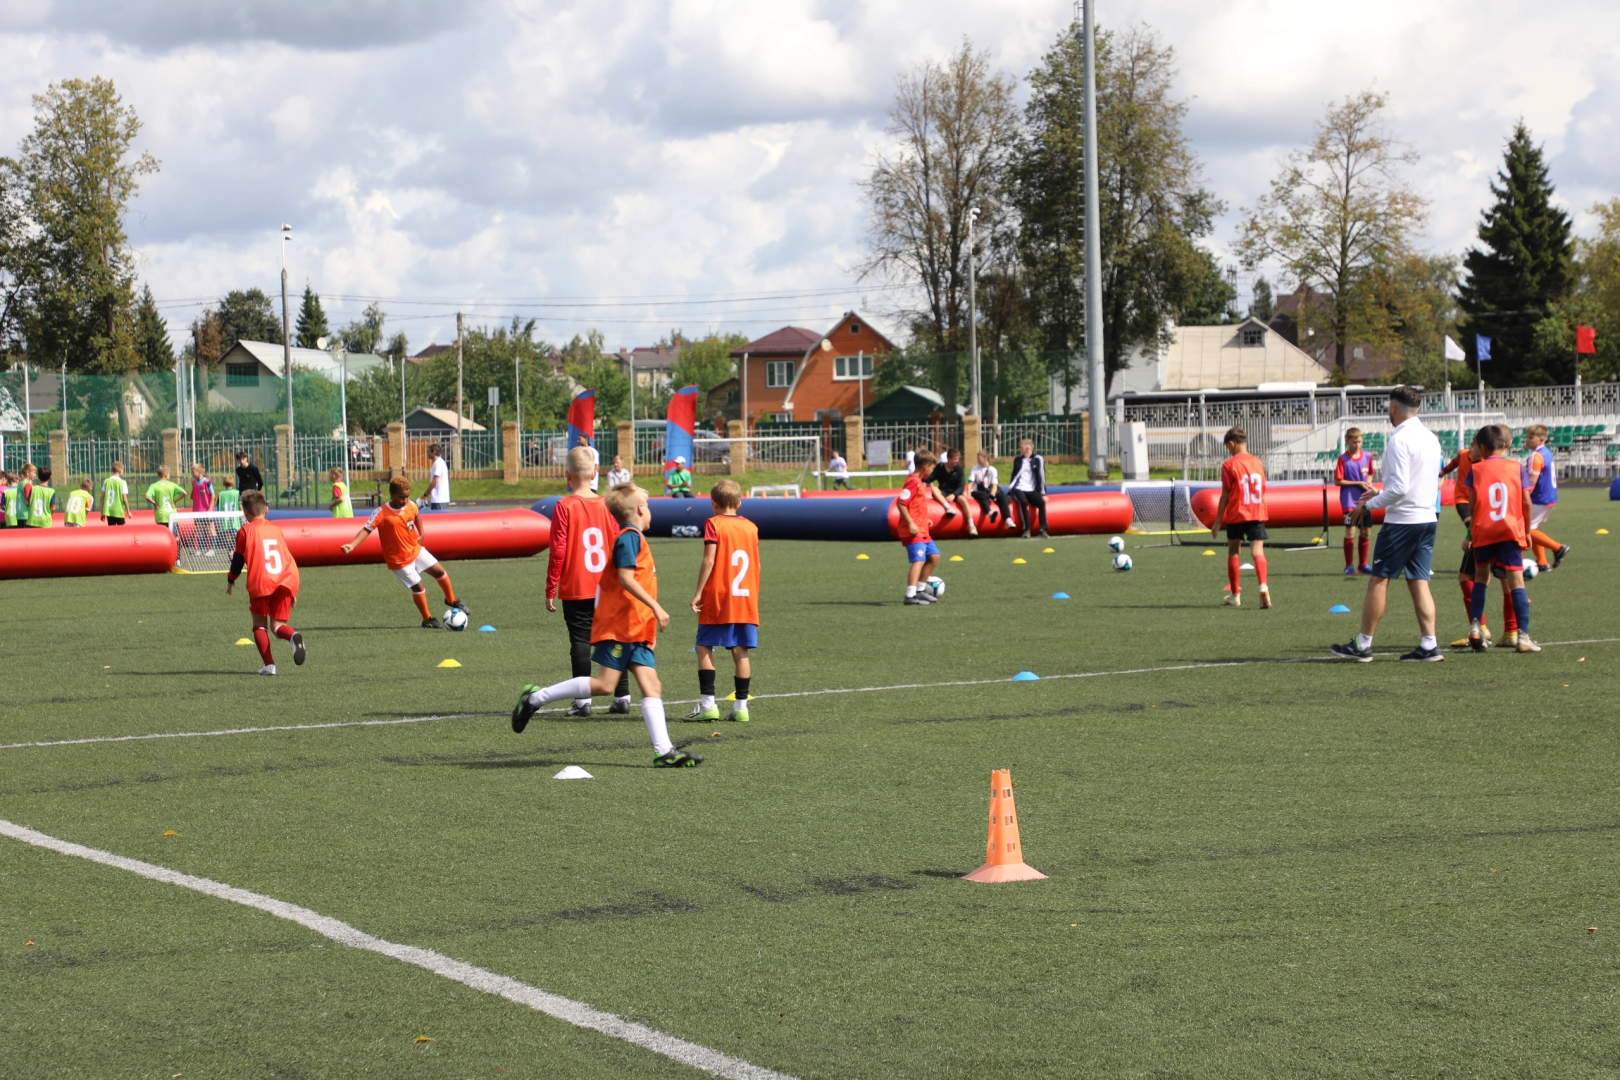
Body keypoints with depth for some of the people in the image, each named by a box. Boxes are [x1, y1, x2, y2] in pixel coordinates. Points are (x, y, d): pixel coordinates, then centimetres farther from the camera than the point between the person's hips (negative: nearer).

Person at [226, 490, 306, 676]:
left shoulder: (246, 531, 6)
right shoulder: (276, 528, 19)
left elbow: (238, 559, 8)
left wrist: (231, 579, 27)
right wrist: (293, 591, 29)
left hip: (261, 583, -3)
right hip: (286, 582, 3)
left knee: (260, 624, 14)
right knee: (277, 625, 9)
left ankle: (269, 664, 0)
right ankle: (293, 636, -27)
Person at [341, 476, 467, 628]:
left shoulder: (411, 506, -5)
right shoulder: (381, 513, -24)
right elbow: (366, 529, -28)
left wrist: (421, 533, 12)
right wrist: (352, 545, -39)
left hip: (416, 550, 6)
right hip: (399, 559, -6)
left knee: (439, 571, 7)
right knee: (417, 586, -4)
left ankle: (451, 600, 32)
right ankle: (427, 620, 14)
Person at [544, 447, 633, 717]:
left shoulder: (564, 507, -10)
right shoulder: (606, 506, 2)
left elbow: (557, 552, -11)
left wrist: (550, 590, -4)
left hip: (575, 590, -4)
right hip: (607, 590, 4)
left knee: (580, 641, -1)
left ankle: (583, 701, -4)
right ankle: (622, 697, 10)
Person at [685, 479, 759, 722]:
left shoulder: (713, 524, -5)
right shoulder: (751, 527, 10)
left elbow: (709, 561, -12)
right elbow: (756, 564, 11)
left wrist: (698, 592, -9)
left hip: (717, 598, -5)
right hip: (746, 599, 5)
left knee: (704, 648, 2)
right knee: (740, 651, 5)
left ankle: (708, 703, -5)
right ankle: (741, 706, 3)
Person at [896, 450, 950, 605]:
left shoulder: (920, 482, 17)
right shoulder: (913, 482, -14)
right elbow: (900, 502, -22)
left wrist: (924, 519, 22)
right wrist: (911, 523, -24)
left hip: (922, 530, 11)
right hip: (914, 531, -11)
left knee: (934, 556, 15)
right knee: (919, 559, -19)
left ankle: (920, 589, 22)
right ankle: (910, 595, -25)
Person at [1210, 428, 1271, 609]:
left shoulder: (1229, 465, -6)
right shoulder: (1257, 462, 8)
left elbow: (1225, 495, -7)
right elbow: (1262, 491, 15)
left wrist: (1218, 521, -2)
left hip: (1236, 515, -3)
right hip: (1258, 513, 3)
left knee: (1233, 552, 12)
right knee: (1257, 551, -5)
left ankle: (1235, 594, 18)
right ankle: (1263, 586, -29)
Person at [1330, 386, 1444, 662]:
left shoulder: (1399, 439, -15)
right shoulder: (1430, 438, 12)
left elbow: (1399, 487, -22)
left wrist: (1369, 505, -9)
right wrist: (1381, 495, 22)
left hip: (1401, 520, -8)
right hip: (1427, 518, 8)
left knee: (1379, 579, -1)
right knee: (1419, 582, 8)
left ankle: (1363, 645, 3)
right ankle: (1429, 645, 0)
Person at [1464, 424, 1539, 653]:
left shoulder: (1476, 470, 3)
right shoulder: (1516, 467, 5)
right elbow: (1526, 502, 3)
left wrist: (1470, 533, 9)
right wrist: (1527, 531, 14)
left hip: (1483, 531, 1)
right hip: (1511, 531, -1)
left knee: (1481, 575, 20)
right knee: (1516, 579, -4)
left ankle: (1475, 626, 6)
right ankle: (1522, 636, -13)